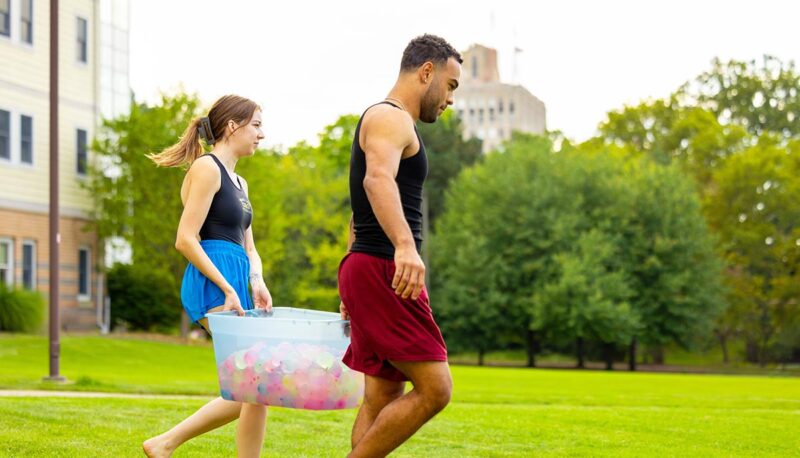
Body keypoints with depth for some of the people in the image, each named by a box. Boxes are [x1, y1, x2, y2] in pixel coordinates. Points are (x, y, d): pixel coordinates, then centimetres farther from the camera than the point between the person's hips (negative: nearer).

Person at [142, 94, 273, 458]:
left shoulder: (238, 182, 22)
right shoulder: (206, 168, -6)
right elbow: (186, 240, -14)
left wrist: (257, 282, 1)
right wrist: (228, 289, -19)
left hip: (232, 286, 10)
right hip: (212, 287, -9)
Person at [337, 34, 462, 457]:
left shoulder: (392, 122, 24)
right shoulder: (390, 118, -9)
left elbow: (359, 216, 30)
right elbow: (378, 179, -32)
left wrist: (352, 294, 33)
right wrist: (404, 245, -49)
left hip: (374, 274, 11)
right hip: (382, 270, -11)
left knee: (382, 398, 10)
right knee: (433, 390, -13)